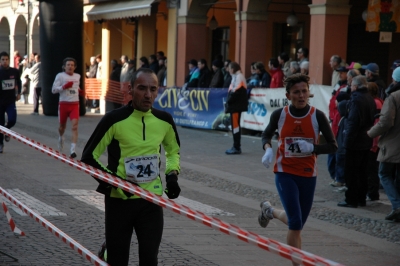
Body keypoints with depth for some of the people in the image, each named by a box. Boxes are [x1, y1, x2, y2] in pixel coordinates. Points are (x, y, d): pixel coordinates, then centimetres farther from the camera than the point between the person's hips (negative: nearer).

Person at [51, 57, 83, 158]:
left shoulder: (77, 76, 8)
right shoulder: (60, 76, -6)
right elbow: (53, 90, -9)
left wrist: (79, 91, 7)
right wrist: (64, 87, -24)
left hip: (75, 104, 2)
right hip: (64, 104, -2)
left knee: (74, 126, -14)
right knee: (62, 125, 16)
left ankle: (72, 150, -19)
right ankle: (61, 138, 52)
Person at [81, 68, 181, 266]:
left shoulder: (164, 121, 1)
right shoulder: (114, 120, -12)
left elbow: (173, 150, 22)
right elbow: (89, 157, -6)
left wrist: (172, 173, 4)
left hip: (152, 200, 3)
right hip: (119, 200, -3)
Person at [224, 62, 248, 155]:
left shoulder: (238, 77, -13)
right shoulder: (236, 77, 19)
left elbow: (235, 92, -20)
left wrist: (228, 103, -13)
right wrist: (228, 103, 12)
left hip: (236, 106, -10)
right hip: (235, 106, 10)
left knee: (235, 125, -9)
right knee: (235, 125, 13)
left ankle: (236, 147, -8)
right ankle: (236, 146, 18)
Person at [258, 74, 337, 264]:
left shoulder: (317, 116, -8)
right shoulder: (279, 115, -6)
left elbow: (333, 146, -4)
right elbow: (266, 135, 11)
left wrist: (312, 148, -21)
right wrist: (268, 149, -10)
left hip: (308, 175, 2)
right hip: (285, 173, -2)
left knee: (298, 224, 15)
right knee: (295, 223, -14)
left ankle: (269, 211, 45)